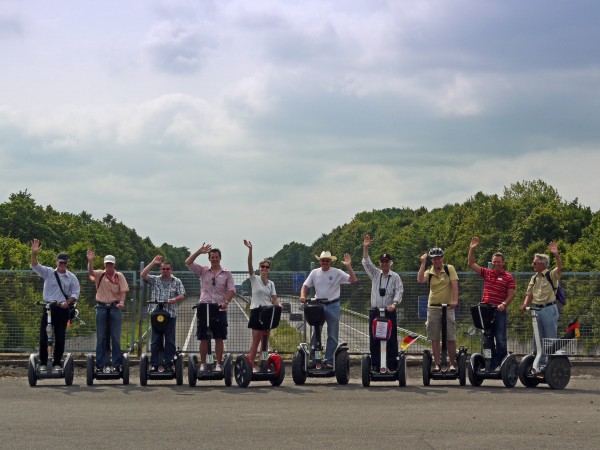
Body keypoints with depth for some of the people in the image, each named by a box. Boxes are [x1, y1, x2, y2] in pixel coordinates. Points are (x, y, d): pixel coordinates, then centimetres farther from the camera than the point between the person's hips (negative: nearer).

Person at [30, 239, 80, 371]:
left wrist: (67, 302, -17)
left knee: (60, 338, 2)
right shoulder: (48, 272, 6)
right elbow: (35, 266, -5)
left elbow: (75, 294, 2)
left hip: (63, 309, 0)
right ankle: (43, 363, 4)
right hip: (48, 308, 0)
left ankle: (57, 363, 10)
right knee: (43, 336, -3)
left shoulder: (72, 277, 5)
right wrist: (34, 253, -22)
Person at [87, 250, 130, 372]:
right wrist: (90, 260, -33)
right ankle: (100, 365, 8)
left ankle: (116, 364, 7)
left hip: (115, 307, -1)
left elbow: (123, 291, 0)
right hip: (101, 307, 1)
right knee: (100, 338, 4)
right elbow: (91, 271, -16)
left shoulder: (119, 276, 3)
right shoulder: (100, 274, 4)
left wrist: (121, 302, -18)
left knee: (115, 338, 2)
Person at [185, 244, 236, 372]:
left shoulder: (226, 273, 6)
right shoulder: (203, 271, 8)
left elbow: (231, 290, -2)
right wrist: (199, 252, -9)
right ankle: (203, 364, 7)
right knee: (203, 338, 1)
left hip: (220, 309, 0)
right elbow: (188, 263, -1)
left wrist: (226, 302, -19)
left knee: (219, 338, 2)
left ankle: (218, 364, 8)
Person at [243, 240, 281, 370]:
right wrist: (250, 249, -25)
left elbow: (274, 298, 4)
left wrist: (278, 304, -18)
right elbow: (250, 265, -13)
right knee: (256, 340, -7)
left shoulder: (271, 283, 11)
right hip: (256, 310, -4)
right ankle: (250, 365, -6)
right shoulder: (254, 279, 0)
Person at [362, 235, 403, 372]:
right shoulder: (375, 274, 12)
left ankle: (392, 365, -1)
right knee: (374, 339, 1)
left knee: (391, 339, -4)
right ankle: (375, 365, 4)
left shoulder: (395, 277, 4)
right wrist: (365, 248, -8)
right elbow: (366, 263, 3)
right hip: (375, 311, 3)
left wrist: (394, 304, -21)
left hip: (389, 311, -3)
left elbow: (399, 292, -4)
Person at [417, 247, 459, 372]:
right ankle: (437, 364, 9)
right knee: (435, 339, 4)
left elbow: (454, 284, -10)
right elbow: (420, 280, -14)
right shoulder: (429, 272, 6)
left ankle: (452, 363, 8)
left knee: (451, 338, -3)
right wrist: (423, 263, -13)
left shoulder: (449, 269, 0)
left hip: (448, 307, -3)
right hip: (433, 307, 3)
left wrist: (455, 300, -22)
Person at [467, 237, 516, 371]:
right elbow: (471, 264, 11)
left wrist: (504, 304, -20)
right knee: (487, 339, 6)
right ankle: (491, 364, 12)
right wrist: (472, 249, 2)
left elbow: (511, 295, -3)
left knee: (500, 340, -4)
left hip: (499, 311, -4)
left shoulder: (508, 277, 2)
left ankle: (501, 364, 1)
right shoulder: (486, 273, 12)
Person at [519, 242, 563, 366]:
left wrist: (556, 254, -40)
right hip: (537, 309, 7)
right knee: (539, 339, 12)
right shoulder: (534, 278, 14)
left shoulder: (551, 275, -6)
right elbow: (529, 294, 16)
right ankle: (541, 363, 20)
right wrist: (525, 305, -2)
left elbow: (560, 268, -26)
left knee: (551, 339, -4)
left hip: (549, 309, -7)